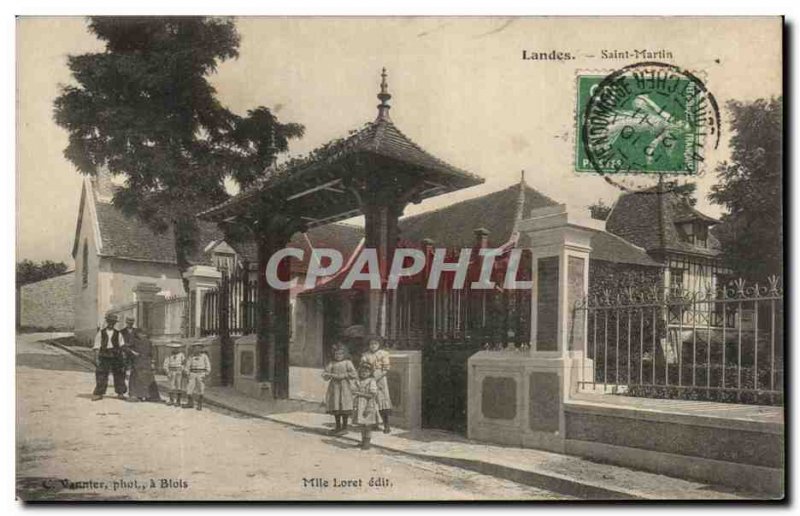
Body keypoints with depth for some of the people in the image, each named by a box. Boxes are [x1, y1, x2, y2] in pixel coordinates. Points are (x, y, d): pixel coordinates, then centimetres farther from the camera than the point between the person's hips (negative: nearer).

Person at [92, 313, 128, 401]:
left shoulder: (118, 333, 7)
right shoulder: (101, 333, 4)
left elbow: (122, 344, 3)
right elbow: (97, 346, 3)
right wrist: (96, 358, -5)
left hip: (116, 357, 1)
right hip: (104, 357, -1)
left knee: (118, 374, 6)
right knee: (101, 375, -3)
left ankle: (120, 393, 16)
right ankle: (99, 393, 4)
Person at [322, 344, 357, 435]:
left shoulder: (347, 363, -1)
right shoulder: (331, 363, 9)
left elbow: (354, 374, -8)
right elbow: (324, 374, 4)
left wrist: (344, 375, -16)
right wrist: (332, 375, -14)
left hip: (344, 387, -4)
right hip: (334, 387, 4)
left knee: (344, 408, -3)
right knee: (335, 407, 8)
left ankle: (344, 428, 7)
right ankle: (338, 427, 21)